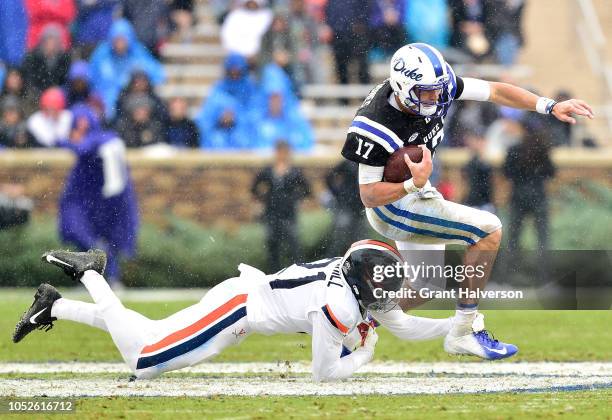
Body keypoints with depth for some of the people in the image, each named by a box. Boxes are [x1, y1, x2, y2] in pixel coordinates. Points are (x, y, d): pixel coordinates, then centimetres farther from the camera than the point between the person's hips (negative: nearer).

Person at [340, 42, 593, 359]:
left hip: (413, 191, 9)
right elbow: (369, 196, -27)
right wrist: (414, 184, -43)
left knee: (429, 288, 21)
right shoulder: (377, 127, -32)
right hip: (391, 205, -9)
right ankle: (462, 334, -8)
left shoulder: (435, 85, -14)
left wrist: (551, 107, -13)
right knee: (489, 231, -17)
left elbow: (495, 91, -5)